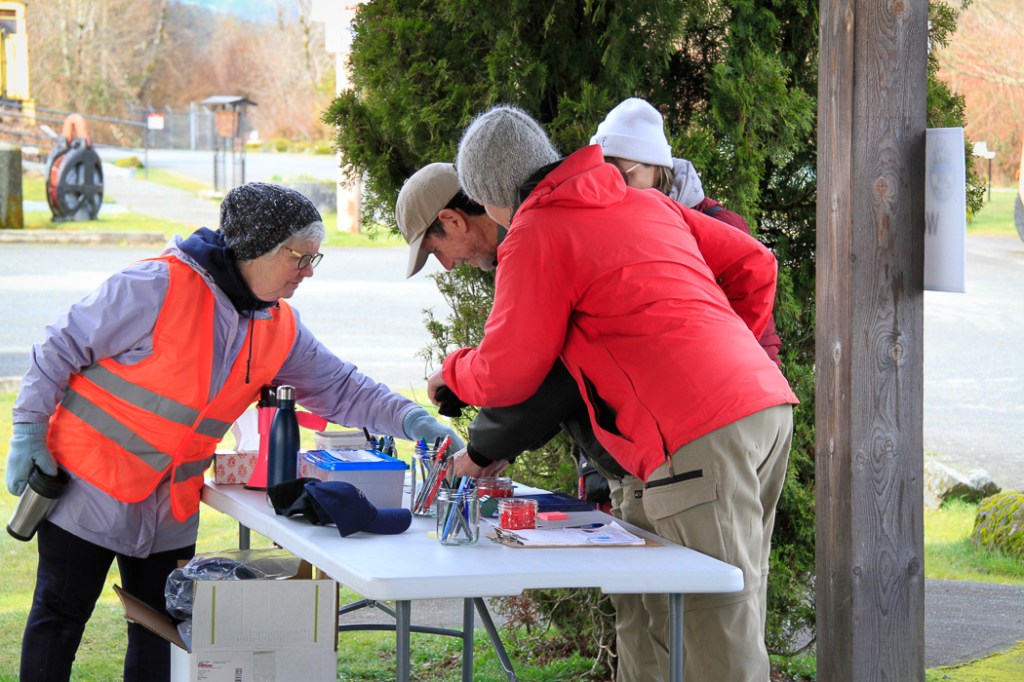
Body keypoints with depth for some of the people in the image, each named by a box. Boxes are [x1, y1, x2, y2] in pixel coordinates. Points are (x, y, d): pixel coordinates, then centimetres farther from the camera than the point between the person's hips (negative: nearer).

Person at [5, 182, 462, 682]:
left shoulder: (280, 328, 0)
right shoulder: (159, 285, -20)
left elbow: (340, 390, 7)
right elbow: (63, 348, -13)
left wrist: (409, 419, -9)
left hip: (171, 506, 6)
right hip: (90, 483, -6)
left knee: (164, 629, 9)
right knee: (61, 613, 3)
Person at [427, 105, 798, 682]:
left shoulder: (536, 234, 0)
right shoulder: (646, 204, 22)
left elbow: (507, 377, 5)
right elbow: (754, 264, 24)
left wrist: (452, 373, 25)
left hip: (701, 437, -8)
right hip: (770, 403, 8)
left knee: (719, 635, -7)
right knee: (735, 621, 12)